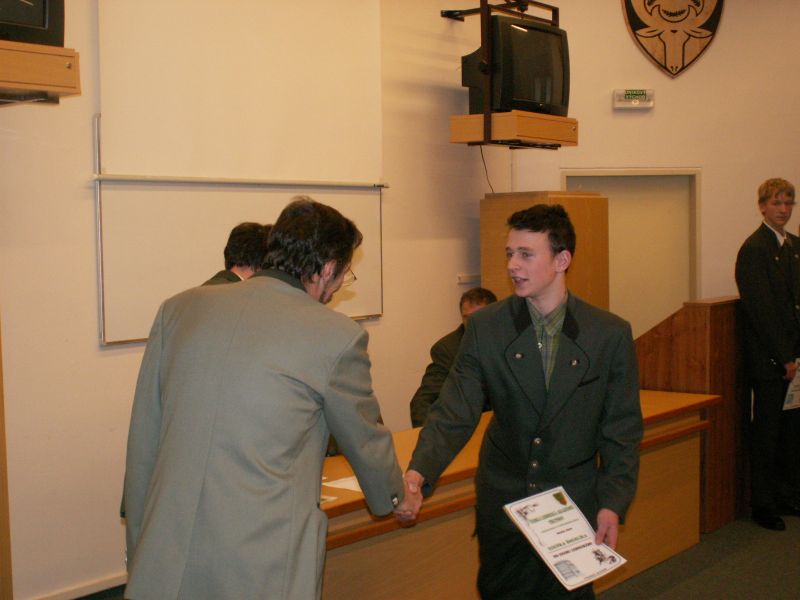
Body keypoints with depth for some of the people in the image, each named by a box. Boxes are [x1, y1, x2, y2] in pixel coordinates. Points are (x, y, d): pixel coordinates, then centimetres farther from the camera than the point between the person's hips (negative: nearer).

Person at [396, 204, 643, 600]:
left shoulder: (611, 334, -6)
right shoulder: (485, 328, -5)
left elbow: (621, 430, -1)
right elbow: (453, 414, -11)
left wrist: (613, 504, -10)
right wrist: (419, 473, -27)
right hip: (502, 504, 1)